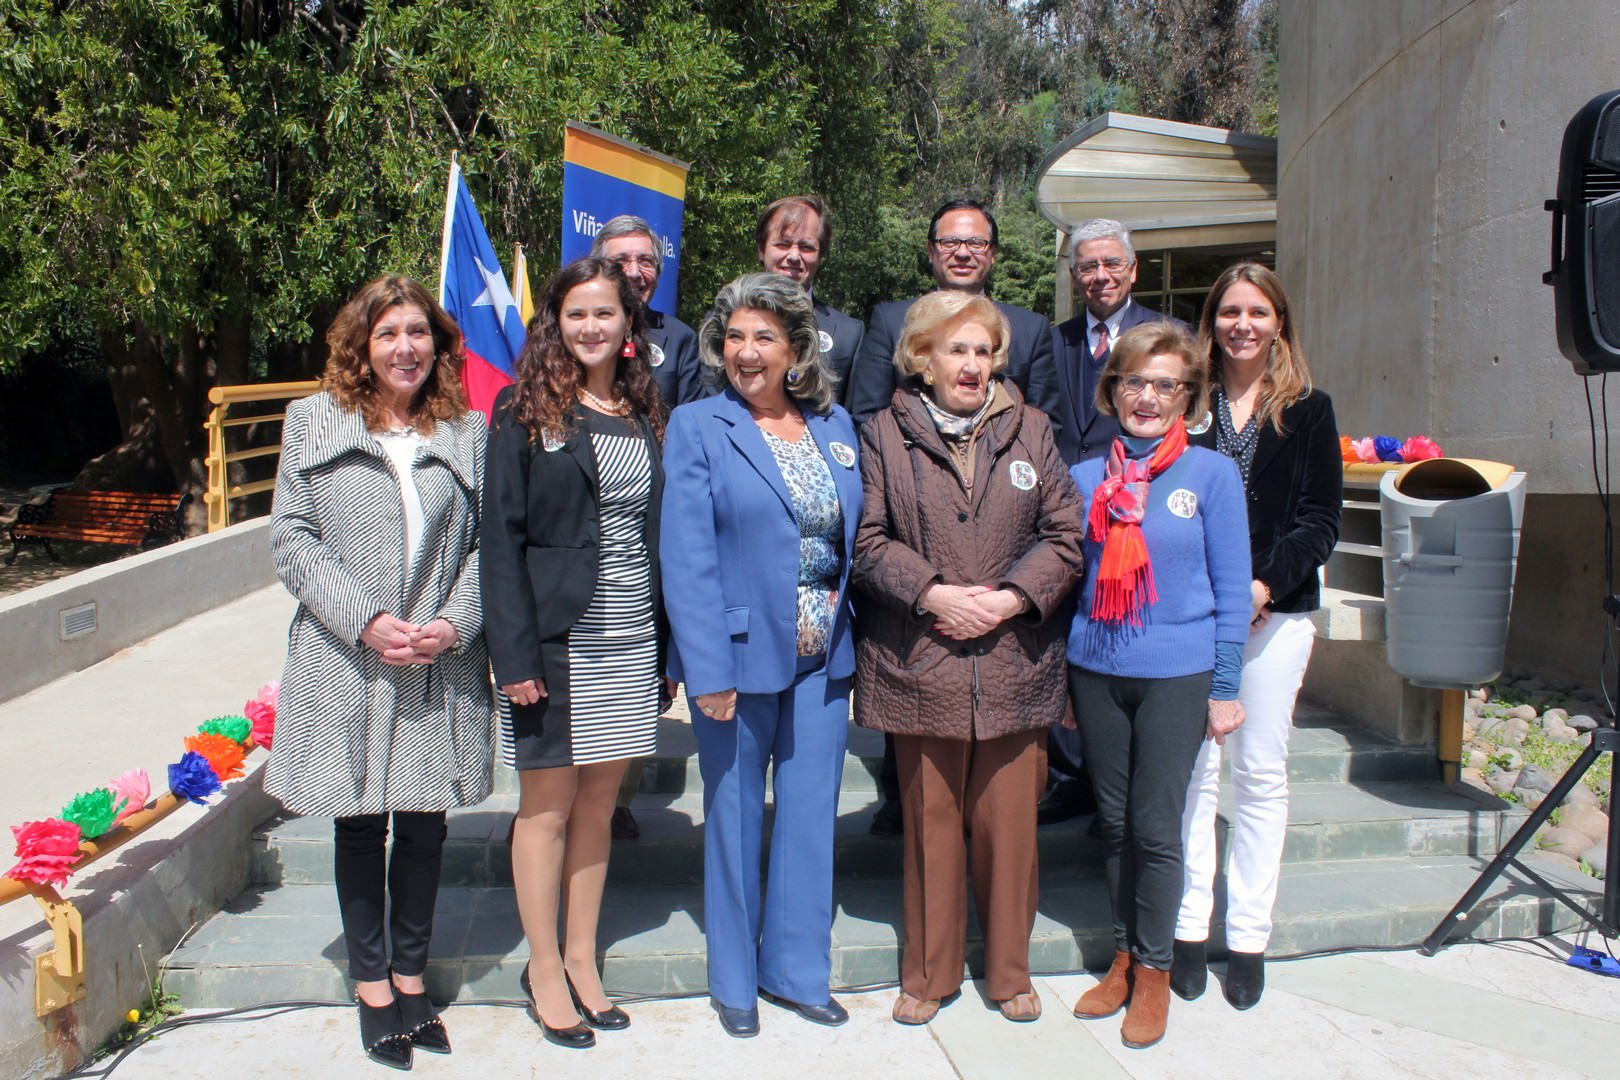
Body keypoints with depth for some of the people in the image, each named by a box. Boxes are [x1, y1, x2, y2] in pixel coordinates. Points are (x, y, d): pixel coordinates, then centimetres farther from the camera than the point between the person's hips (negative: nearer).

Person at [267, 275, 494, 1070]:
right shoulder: (314, 422, 5)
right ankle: (371, 983, 26)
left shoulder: (469, 431, 7)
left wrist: (455, 622, -12)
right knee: (359, 824, 9)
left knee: (425, 821, 9)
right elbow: (292, 540, -1)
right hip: (347, 664, -1)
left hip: (441, 669, 1)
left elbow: (486, 542, 5)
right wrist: (365, 620, -12)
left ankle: (411, 974, 28)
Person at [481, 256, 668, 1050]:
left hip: (631, 642, 4)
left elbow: (659, 531, 10)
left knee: (598, 804, 12)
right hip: (556, 641, -4)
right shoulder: (525, 415, -3)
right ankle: (545, 972, 21)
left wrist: (664, 641, 5)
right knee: (547, 805, 6)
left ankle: (582, 961, 26)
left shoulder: (646, 415, 10)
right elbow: (501, 539, -8)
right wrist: (516, 654, -14)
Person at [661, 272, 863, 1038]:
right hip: (740, 655, -4)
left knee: (810, 815, 11)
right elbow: (687, 558, -12)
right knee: (735, 816, 10)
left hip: (823, 658, 4)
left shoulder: (835, 427, 8)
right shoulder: (697, 427, -6)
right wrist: (707, 669, -18)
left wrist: (844, 604, -2)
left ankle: (797, 971, 28)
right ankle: (734, 980, 27)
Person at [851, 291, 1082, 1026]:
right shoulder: (884, 435, 3)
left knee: (1009, 821, 8)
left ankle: (1009, 970, 27)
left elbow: (1065, 533, 4)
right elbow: (869, 542, -2)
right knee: (930, 821, 8)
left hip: (1015, 663, 2)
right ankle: (929, 973, 25)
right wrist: (934, 593, -15)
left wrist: (1009, 598, -10)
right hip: (920, 662, -1)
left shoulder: (1030, 429, 8)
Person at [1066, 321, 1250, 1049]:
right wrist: (1061, 673, 6)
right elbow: (1070, 572, 9)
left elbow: (1231, 589, -2)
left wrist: (1226, 687, -4)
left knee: (1156, 827, 3)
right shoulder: (1085, 477, 3)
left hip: (1177, 674, -3)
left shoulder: (1212, 474, -4)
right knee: (1114, 822, 12)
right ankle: (1124, 955, 29)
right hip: (1096, 669, 3)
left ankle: (1153, 970, 21)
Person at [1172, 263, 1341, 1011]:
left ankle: (1248, 938, 15)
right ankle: (1188, 929, 13)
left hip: (1275, 611, 0)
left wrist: (1266, 584, -13)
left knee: (1260, 775, 5)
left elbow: (1320, 520, 2)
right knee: (1191, 772, 2)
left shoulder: (1308, 411, 8)